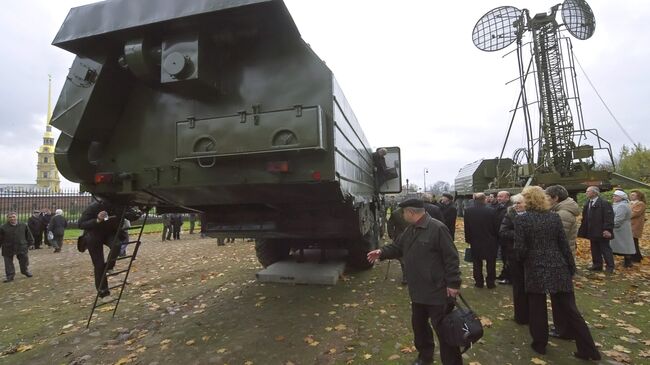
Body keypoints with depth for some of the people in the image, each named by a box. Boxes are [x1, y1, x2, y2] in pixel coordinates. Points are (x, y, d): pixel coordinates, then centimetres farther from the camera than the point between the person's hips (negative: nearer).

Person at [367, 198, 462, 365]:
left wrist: (453, 283, -18)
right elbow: (397, 247, 14)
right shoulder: (410, 230, 7)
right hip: (418, 291, 9)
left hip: (438, 291, -9)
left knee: (443, 329, 4)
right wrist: (382, 252, -4)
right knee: (419, 324, 22)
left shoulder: (437, 228, -20)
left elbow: (451, 257, -19)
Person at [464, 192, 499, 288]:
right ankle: (490, 282, 20)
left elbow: (466, 227, -4)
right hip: (490, 241, -1)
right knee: (490, 262, 14)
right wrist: (496, 240, 6)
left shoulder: (468, 211, -10)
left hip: (475, 241, 1)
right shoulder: (491, 211, -15)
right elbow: (496, 227, -6)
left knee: (477, 263, 13)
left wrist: (468, 239, 7)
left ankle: (479, 282, 18)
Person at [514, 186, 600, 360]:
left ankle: (540, 344, 25)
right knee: (570, 309, 12)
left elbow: (520, 249, -13)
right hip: (558, 268, 3)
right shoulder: (554, 217, -1)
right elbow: (564, 244, 0)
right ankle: (588, 349, 18)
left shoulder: (522, 219, -11)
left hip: (535, 269, -3)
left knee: (537, 309, 12)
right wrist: (571, 267, 10)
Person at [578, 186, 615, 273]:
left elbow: (609, 218, -17)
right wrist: (582, 230, 11)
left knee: (605, 249, 2)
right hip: (592, 232, 8)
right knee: (595, 250, 14)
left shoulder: (604, 203, -11)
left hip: (601, 232, -7)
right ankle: (597, 265, 23)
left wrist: (607, 229, -23)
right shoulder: (587, 204, 12)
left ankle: (610, 267, 12)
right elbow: (585, 219, 15)